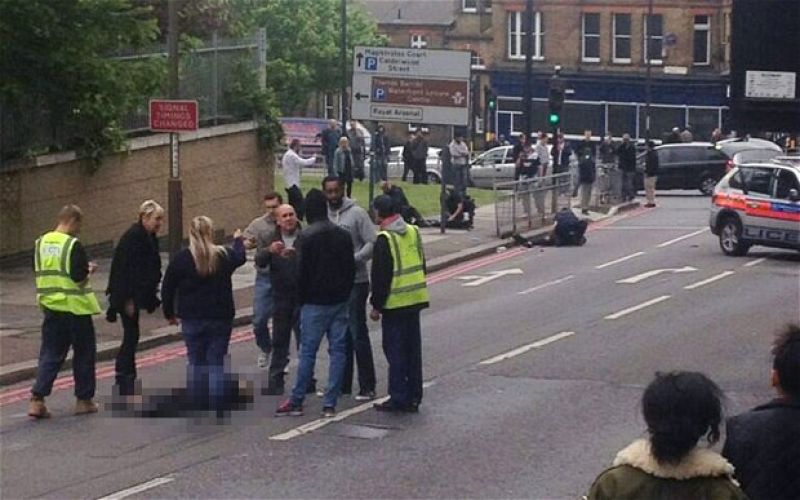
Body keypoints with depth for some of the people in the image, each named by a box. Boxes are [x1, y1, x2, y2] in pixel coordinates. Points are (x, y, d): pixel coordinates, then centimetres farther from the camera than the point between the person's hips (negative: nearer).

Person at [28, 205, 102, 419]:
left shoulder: (41, 243, 5)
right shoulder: (73, 245, -15)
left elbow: (39, 273, 13)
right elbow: (79, 277, -20)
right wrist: (89, 270, 3)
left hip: (50, 306, 6)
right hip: (75, 307, -6)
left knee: (50, 354, 8)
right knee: (84, 353, 10)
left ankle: (37, 399, -5)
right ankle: (84, 400, 17)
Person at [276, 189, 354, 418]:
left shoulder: (306, 237, -12)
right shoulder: (343, 235, 6)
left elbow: (301, 272, -11)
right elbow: (351, 268, 10)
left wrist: (301, 299, 1)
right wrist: (344, 294, 16)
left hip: (315, 303, -5)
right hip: (340, 302, 5)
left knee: (307, 351, 1)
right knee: (338, 351, 5)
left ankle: (296, 401, 6)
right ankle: (330, 404, 5)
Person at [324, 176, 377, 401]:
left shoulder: (357, 213, -6)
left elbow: (372, 243, -10)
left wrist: (354, 260, -21)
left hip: (355, 282, -5)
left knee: (358, 334, -5)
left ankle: (367, 386, -1)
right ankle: (342, 384, 21)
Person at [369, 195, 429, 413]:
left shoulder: (384, 239, -14)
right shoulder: (413, 232, 9)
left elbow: (380, 276, -14)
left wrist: (376, 305, -7)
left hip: (395, 303, -7)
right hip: (416, 299, 7)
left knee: (395, 351, -1)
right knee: (413, 348, 12)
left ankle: (398, 398, 1)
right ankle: (414, 397, 16)